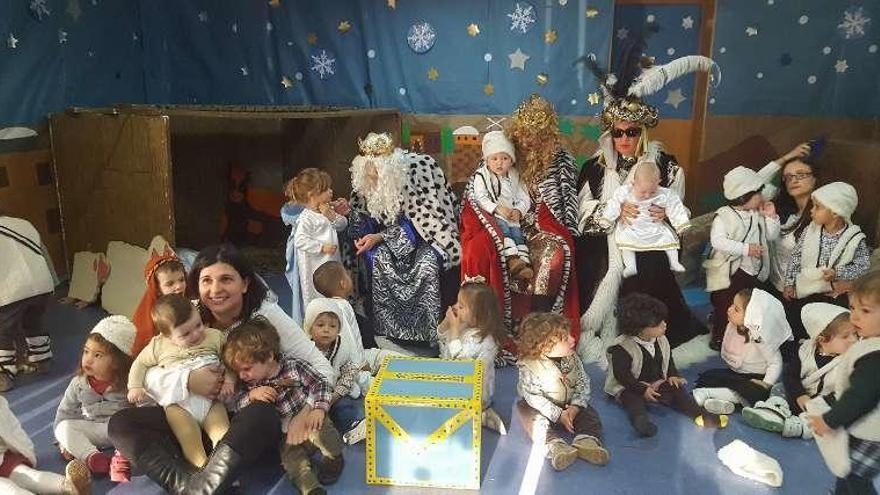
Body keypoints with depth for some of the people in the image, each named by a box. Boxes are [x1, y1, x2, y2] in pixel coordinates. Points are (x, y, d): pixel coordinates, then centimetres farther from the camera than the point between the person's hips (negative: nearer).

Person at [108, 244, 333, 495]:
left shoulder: (265, 314, -8)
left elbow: (321, 367, -10)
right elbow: (149, 375, -3)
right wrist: (187, 380, -23)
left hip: (251, 426, -4)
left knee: (261, 415, -37)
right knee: (120, 423, -14)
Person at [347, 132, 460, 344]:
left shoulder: (409, 177, -23)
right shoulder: (364, 183, -7)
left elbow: (413, 225, -21)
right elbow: (361, 217, 2)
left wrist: (380, 237, -29)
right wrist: (358, 237, -20)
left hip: (425, 233, -4)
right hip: (386, 241, 5)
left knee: (427, 262, -31)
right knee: (376, 258, -23)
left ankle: (429, 333, -18)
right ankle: (388, 330, -14)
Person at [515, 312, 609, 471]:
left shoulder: (572, 358, -12)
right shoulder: (529, 367, -27)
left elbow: (583, 382, -6)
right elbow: (534, 397, -24)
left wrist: (576, 406, -21)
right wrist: (558, 415, -27)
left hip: (570, 405, 4)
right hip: (542, 408, -4)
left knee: (589, 415, -13)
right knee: (534, 420, -30)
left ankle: (586, 441, -32)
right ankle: (555, 446, -44)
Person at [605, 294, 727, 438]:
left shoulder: (661, 341, 3)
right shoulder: (622, 348, -21)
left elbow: (668, 360, 18)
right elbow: (622, 375, -21)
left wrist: (672, 376, -1)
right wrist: (643, 390, -25)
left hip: (657, 383, 6)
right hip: (630, 387, -6)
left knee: (677, 390, -13)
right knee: (633, 399, -33)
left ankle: (699, 415, -22)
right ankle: (641, 420, -56)